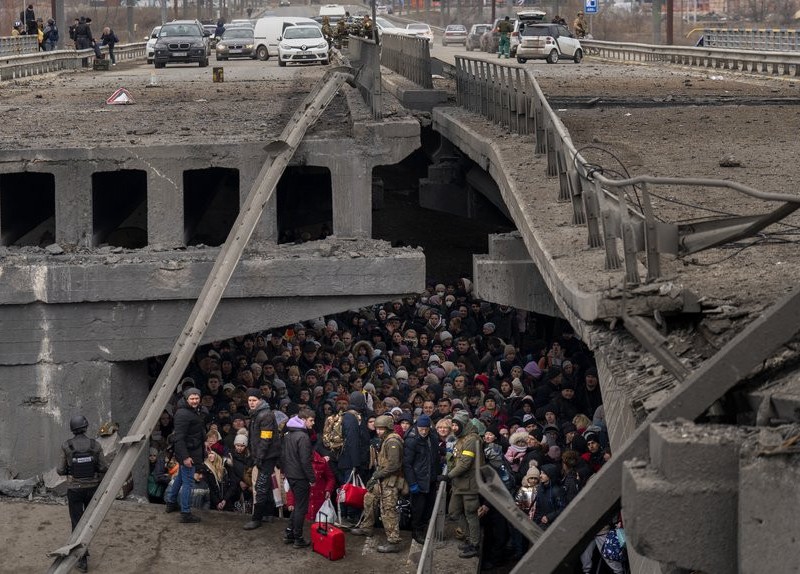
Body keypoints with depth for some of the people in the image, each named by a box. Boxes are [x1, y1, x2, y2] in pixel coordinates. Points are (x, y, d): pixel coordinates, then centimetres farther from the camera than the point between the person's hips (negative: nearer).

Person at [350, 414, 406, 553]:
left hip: (391, 481, -11)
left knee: (388, 510, -10)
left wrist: (376, 475, -19)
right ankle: (366, 528, 38)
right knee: (369, 498, 23)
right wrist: (375, 475, 11)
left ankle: (393, 542, -8)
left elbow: (393, 465, -25)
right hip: (383, 480, 11)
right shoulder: (385, 440, 15)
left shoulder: (392, 442, -18)